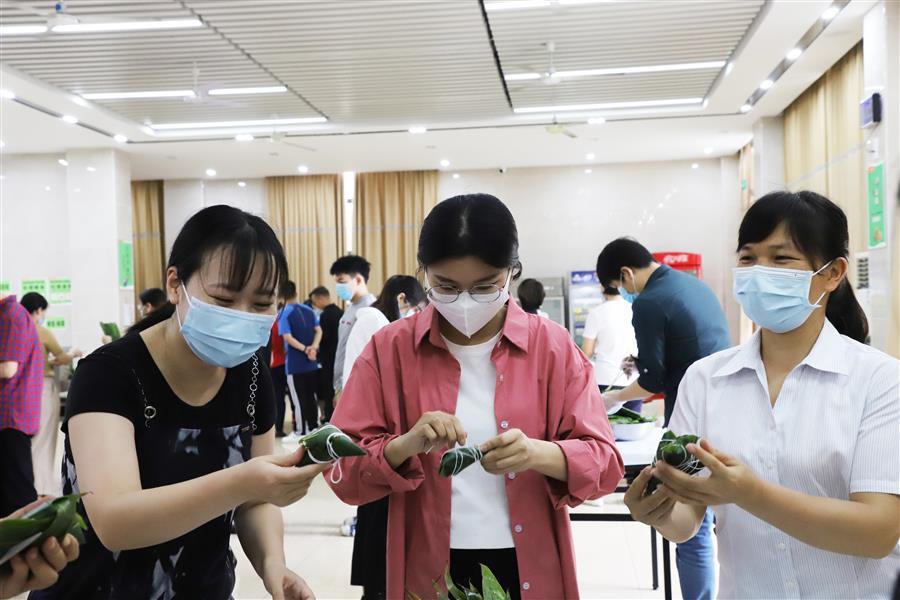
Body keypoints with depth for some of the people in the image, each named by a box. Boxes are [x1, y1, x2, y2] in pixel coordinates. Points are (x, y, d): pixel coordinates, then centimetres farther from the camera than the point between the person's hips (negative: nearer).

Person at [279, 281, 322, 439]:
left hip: (294, 364, -5)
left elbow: (288, 337, -21)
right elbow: (319, 331, -1)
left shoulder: (284, 315, -9)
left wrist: (305, 349, -21)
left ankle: (300, 432, 7)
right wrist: (313, 347, -13)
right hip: (310, 362, 6)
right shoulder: (309, 310, 7)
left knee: (298, 399, 1)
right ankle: (313, 428, 20)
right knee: (310, 396, 14)